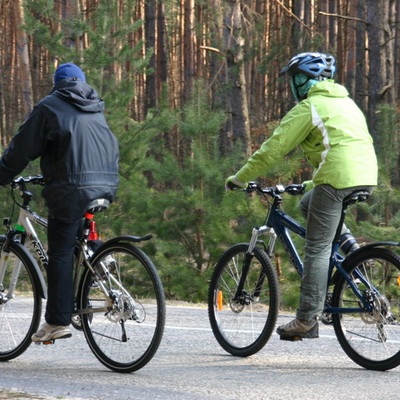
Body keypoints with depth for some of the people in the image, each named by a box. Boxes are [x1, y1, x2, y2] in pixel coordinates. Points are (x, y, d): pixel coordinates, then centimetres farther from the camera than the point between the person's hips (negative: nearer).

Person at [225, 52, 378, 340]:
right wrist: (311, 184, 42)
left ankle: (307, 320, -9)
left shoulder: (309, 108, 0)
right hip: (366, 177, 8)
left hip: (337, 178, -8)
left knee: (317, 249, -5)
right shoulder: (346, 102, 25)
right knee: (308, 204, 29)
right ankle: (349, 247, 10)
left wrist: (239, 179, 6)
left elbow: (273, 149, -3)